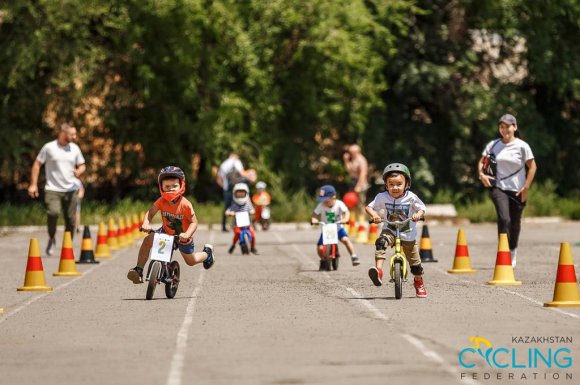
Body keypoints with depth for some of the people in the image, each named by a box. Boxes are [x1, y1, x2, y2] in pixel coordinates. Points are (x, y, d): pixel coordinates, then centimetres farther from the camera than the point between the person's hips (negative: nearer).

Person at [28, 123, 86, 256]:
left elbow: (82, 165, 18)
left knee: (70, 220, 1)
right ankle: (52, 238, 1)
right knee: (53, 212, -25)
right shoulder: (49, 148, -4)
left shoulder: (75, 148, 8)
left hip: (70, 190, 4)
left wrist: (79, 171, -7)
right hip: (52, 189, -4)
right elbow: (37, 164, 2)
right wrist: (33, 184, -3)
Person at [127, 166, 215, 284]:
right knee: (147, 241, -23)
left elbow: (194, 222, -24)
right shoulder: (161, 201, -21)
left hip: (182, 236, -2)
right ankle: (138, 270, -17)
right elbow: (150, 213, -17)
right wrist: (146, 223, -37)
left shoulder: (185, 204, -30)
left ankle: (207, 251, 46)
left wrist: (187, 234, -40)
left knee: (191, 261, 12)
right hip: (166, 232, 2)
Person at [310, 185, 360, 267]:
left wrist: (345, 219, -44)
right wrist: (313, 220, -35)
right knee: (320, 247, -13)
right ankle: (323, 260, 18)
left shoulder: (339, 204, -14)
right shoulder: (321, 206, -10)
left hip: (338, 228, -1)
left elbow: (346, 212, -23)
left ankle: (353, 257, -16)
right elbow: (314, 214, -13)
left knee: (345, 239, -29)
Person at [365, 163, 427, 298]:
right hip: (390, 230, 0)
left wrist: (418, 214, -26)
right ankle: (378, 270, -46)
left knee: (414, 261, 8)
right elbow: (369, 207, -5)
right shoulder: (382, 197, -11)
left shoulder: (411, 197, -13)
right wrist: (374, 214, -26)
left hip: (408, 235, 0)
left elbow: (422, 209, -3)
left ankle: (419, 282, 37)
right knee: (381, 242, -35)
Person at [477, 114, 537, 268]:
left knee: (515, 223, 10)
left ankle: (512, 253, 33)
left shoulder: (522, 146, -2)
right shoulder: (493, 145, 4)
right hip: (498, 187, 0)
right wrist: (481, 174, -8)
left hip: (517, 191, 0)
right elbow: (482, 161, 12)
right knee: (504, 219, -20)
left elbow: (532, 166, 1)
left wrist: (526, 187, -5)